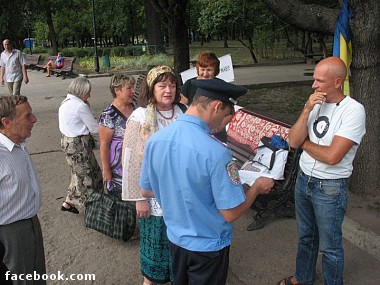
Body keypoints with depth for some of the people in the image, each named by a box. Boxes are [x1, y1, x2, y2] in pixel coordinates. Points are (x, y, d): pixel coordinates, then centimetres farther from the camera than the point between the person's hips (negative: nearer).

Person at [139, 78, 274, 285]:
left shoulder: (155, 140, -12)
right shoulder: (216, 152, -31)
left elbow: (145, 191, 1)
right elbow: (231, 213, -23)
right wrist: (257, 187, -6)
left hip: (174, 237, 5)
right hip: (208, 245, -5)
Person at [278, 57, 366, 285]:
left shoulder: (353, 110, -19)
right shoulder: (316, 104, 0)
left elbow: (332, 156, -26)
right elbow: (293, 141, -8)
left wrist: (305, 143, -10)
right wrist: (307, 110, -17)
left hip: (330, 188, -6)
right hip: (304, 180, 7)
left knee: (330, 246, 10)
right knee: (306, 236, 24)